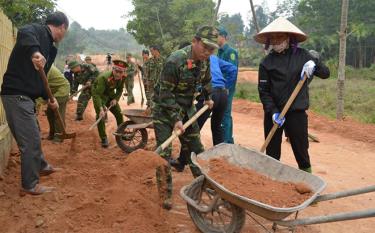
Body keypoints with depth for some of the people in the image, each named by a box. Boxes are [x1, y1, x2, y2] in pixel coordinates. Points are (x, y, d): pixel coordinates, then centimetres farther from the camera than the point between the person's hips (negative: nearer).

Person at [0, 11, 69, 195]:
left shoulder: (50, 47, 17)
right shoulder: (37, 30, -9)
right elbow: (23, 33, -34)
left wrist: (48, 98, 14)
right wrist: (35, 52, -51)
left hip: (25, 96, 10)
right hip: (16, 95, -10)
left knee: (33, 136, 26)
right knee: (30, 140, -3)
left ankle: (41, 166, 47)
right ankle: (29, 186, 10)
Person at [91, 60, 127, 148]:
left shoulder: (122, 77, -18)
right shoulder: (104, 77, -37)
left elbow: (120, 90, 1)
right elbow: (97, 94, -37)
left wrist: (115, 99, -14)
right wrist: (101, 109, -45)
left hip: (110, 94, 6)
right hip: (99, 94, -6)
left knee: (119, 114, 8)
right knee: (100, 116, -15)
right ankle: (104, 138, 0)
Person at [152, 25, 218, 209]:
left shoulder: (204, 60, -7)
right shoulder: (175, 61, -28)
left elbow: (206, 80, 16)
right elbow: (165, 94, -25)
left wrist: (208, 97, 26)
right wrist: (176, 119, -27)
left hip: (186, 107, 6)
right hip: (164, 109, -6)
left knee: (195, 148, 11)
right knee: (164, 151, -7)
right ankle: (166, 194, 5)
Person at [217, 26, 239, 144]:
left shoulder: (230, 52, -10)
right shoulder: (219, 52, 16)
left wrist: (226, 88, -21)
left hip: (226, 89, -8)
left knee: (225, 115, -5)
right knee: (221, 115, 14)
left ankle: (227, 141, 2)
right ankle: (228, 140, 24)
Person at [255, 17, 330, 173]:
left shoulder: (302, 56, 3)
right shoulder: (266, 62, 1)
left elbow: (325, 73, 5)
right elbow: (263, 91, -2)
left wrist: (314, 64, -16)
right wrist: (273, 112, -14)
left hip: (297, 113, 0)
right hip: (273, 113, 1)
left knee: (301, 151, 4)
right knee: (272, 153, 9)